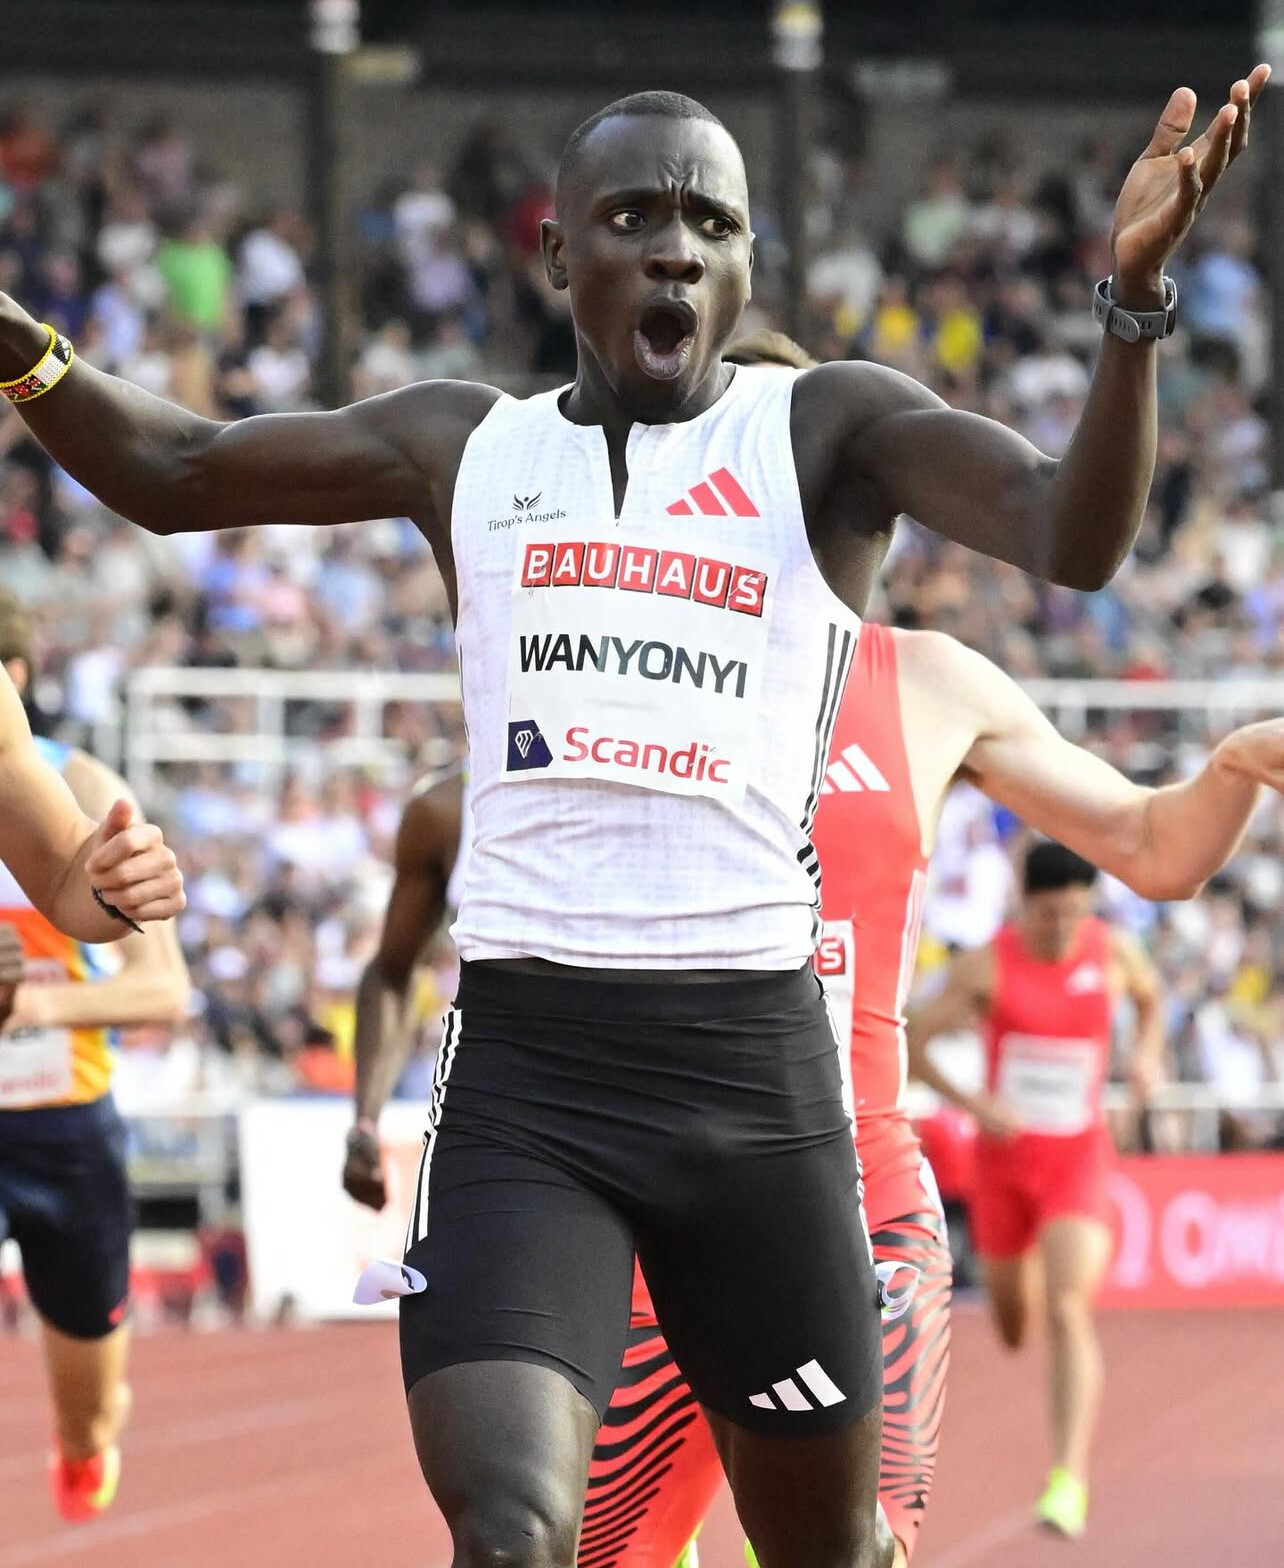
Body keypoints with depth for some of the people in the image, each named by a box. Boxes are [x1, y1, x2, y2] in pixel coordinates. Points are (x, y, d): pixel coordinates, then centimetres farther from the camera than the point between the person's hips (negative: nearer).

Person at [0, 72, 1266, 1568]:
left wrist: (1132, 292, -29)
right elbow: (169, 474, 24)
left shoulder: (827, 430, 3)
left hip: (751, 1059, -1)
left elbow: (1073, 537, -13)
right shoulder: (462, 445, 13)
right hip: (520, 1063, 1)